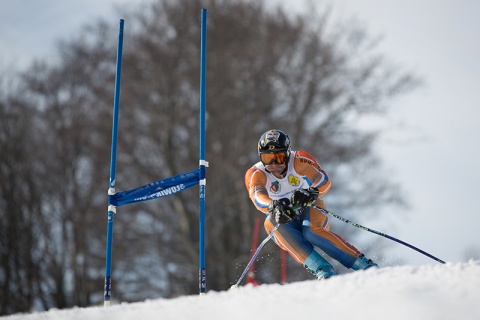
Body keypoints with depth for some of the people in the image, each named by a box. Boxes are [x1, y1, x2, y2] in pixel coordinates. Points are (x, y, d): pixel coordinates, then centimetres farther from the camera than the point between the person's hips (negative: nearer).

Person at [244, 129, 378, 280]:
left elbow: (324, 180, -32)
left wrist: (311, 193, -54)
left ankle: (366, 266, -28)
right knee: (271, 222, -32)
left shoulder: (299, 160, -17)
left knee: (311, 230, -33)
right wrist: (274, 206, -58)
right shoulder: (255, 174, -15)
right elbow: (258, 197, -36)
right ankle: (323, 270, -40)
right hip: (283, 224, 1)